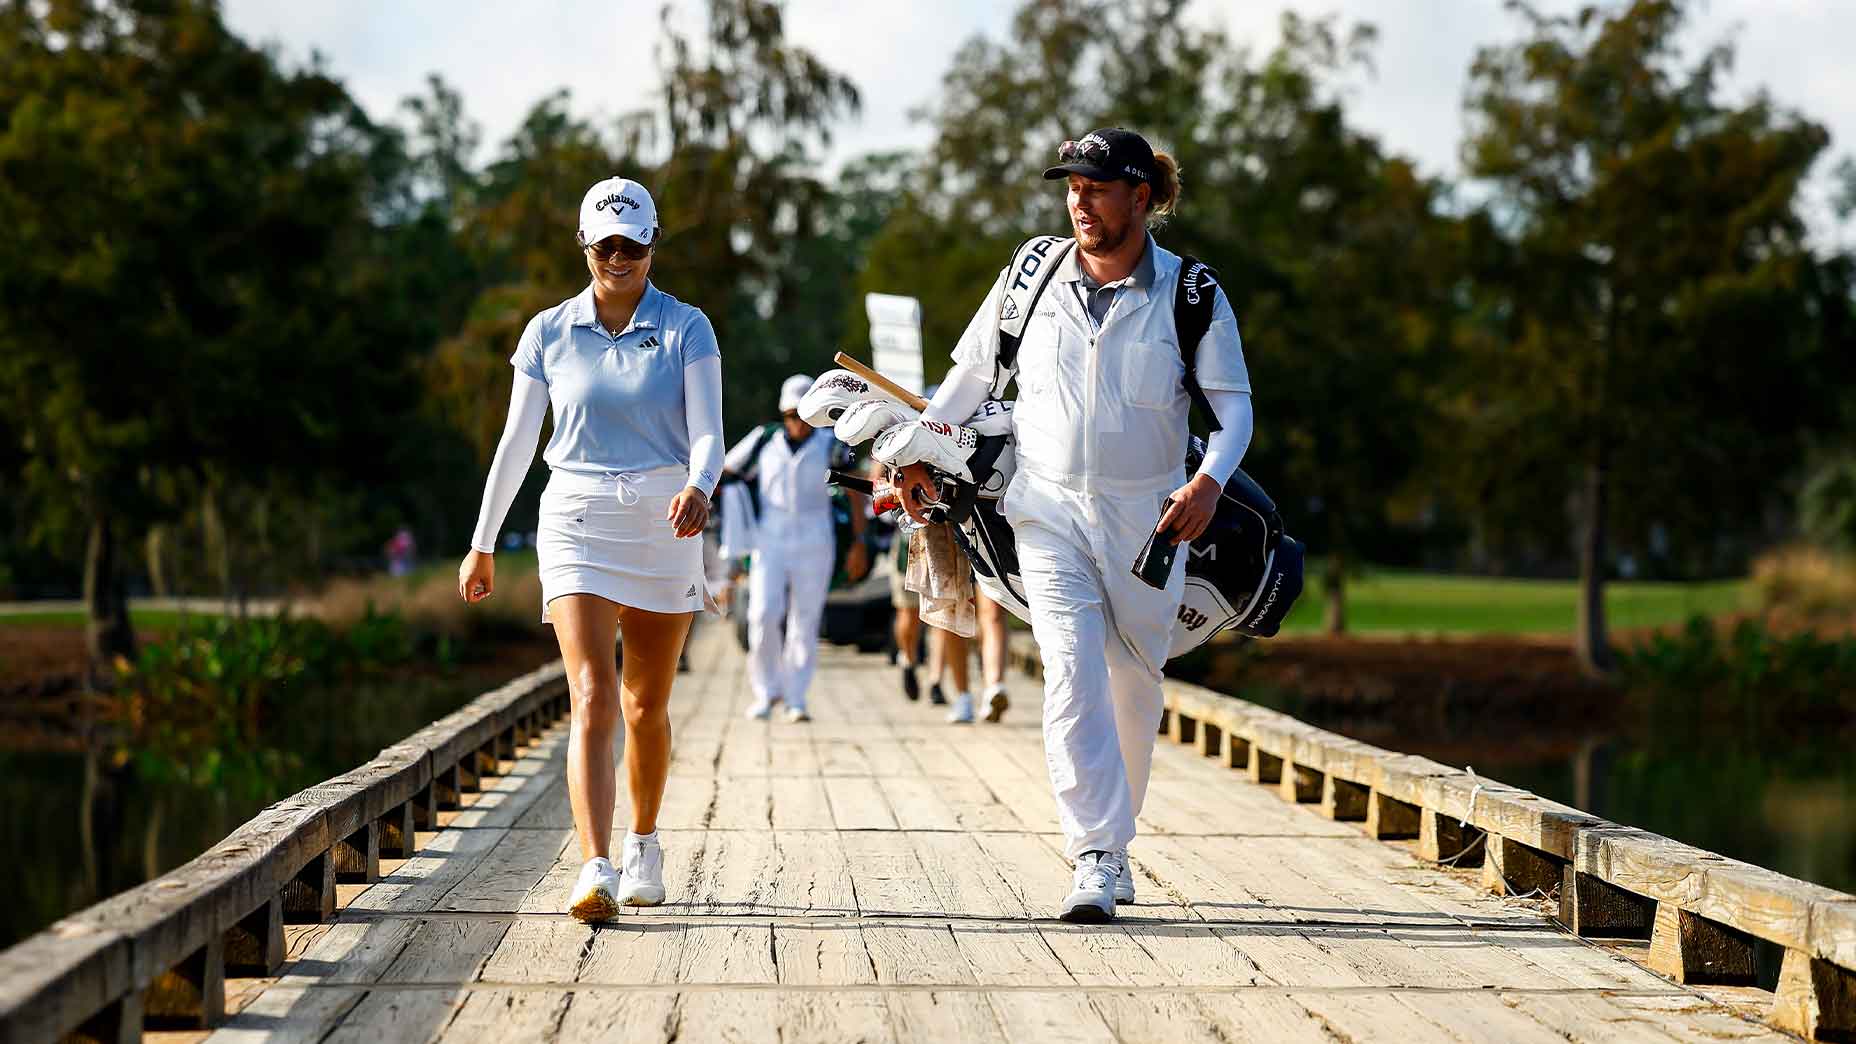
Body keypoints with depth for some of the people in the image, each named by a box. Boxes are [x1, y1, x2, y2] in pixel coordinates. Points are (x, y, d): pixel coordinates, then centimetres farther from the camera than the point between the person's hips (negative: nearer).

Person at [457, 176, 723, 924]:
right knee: (592, 699, -16)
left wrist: (699, 488, -33)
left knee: (646, 706, 11)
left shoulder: (686, 329, 0)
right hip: (578, 523, -1)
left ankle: (643, 845, 34)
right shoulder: (549, 331, 3)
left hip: (663, 526, 1)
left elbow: (708, 433, -11)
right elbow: (515, 441, 9)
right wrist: (482, 545, 11)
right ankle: (595, 872, -25)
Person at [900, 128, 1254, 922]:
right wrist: (921, 452, 8)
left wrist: (1209, 481, -19)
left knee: (1133, 687, 9)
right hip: (1050, 509, 0)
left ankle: (1111, 836, 29)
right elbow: (972, 373, 15)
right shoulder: (1030, 278, 3)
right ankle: (1097, 858, -18)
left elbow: (1233, 402, -2)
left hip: (1146, 519, 0)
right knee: (1072, 676, -14)